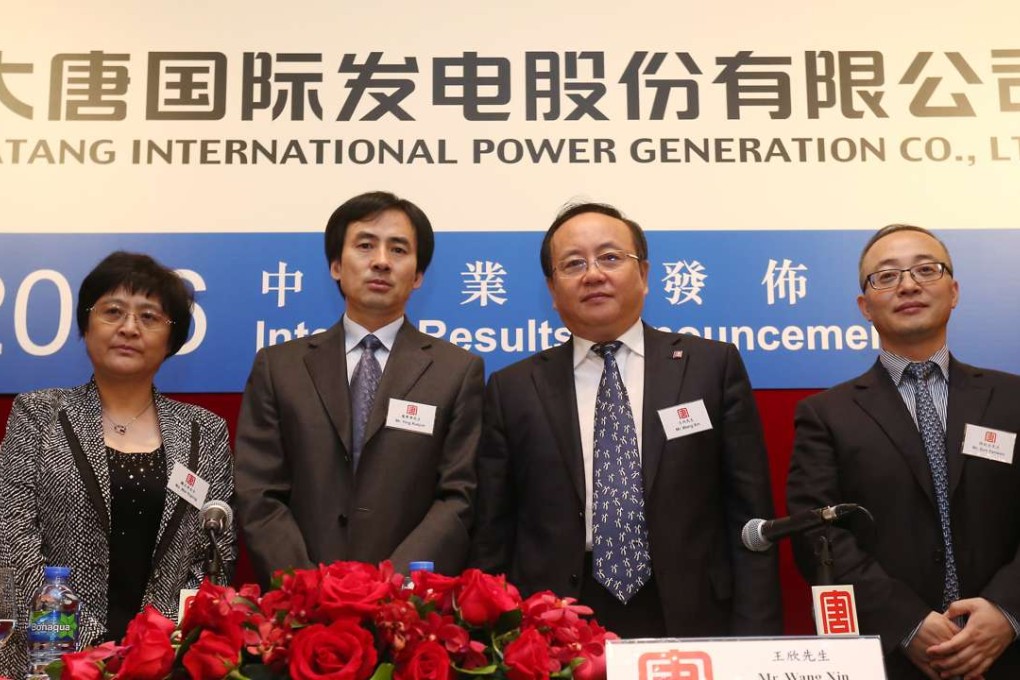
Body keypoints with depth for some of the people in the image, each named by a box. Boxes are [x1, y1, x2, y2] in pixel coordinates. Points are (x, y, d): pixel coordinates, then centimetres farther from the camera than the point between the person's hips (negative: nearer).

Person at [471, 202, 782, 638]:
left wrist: (752, 640, -6)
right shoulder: (512, 390, 3)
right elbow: (491, 535, 4)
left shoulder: (713, 366, 1)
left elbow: (749, 517, 0)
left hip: (692, 626, 0)